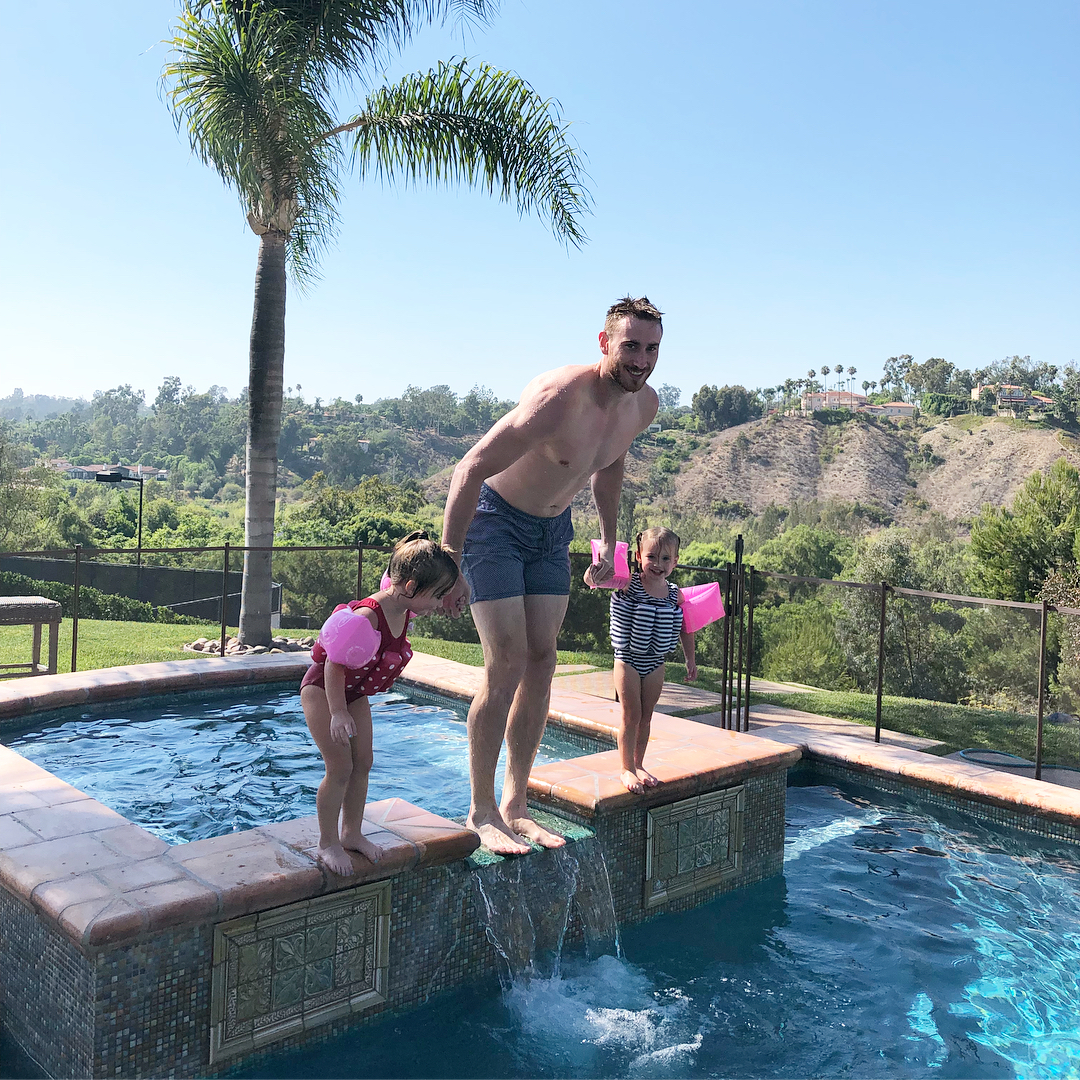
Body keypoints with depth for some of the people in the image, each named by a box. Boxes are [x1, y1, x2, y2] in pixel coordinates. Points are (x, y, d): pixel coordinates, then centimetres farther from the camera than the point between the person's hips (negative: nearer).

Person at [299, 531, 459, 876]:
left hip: (355, 693, 8)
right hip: (322, 691, -8)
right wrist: (338, 713, -28)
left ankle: (351, 833, 23)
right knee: (340, 767, -8)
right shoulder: (368, 616, -35)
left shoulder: (403, 611, -10)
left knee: (362, 764, 8)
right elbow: (335, 665, -30)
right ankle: (327, 843, 8)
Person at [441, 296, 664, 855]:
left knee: (541, 663, 4)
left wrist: (609, 541, 18)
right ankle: (481, 811, 3)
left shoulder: (644, 404, -7)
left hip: (552, 529, 7)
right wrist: (449, 564, -28)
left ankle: (515, 804, 15)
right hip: (495, 520, -7)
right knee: (507, 665, -12)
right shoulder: (558, 398, -32)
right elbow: (469, 471, -30)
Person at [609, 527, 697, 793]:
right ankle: (627, 769, 15)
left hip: (655, 664, 4)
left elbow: (684, 628, 12)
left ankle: (638, 764, 28)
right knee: (631, 716, 1)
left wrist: (690, 660, 16)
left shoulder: (675, 594, -2)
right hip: (628, 661, -4)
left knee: (646, 717, 13)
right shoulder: (628, 584, -14)